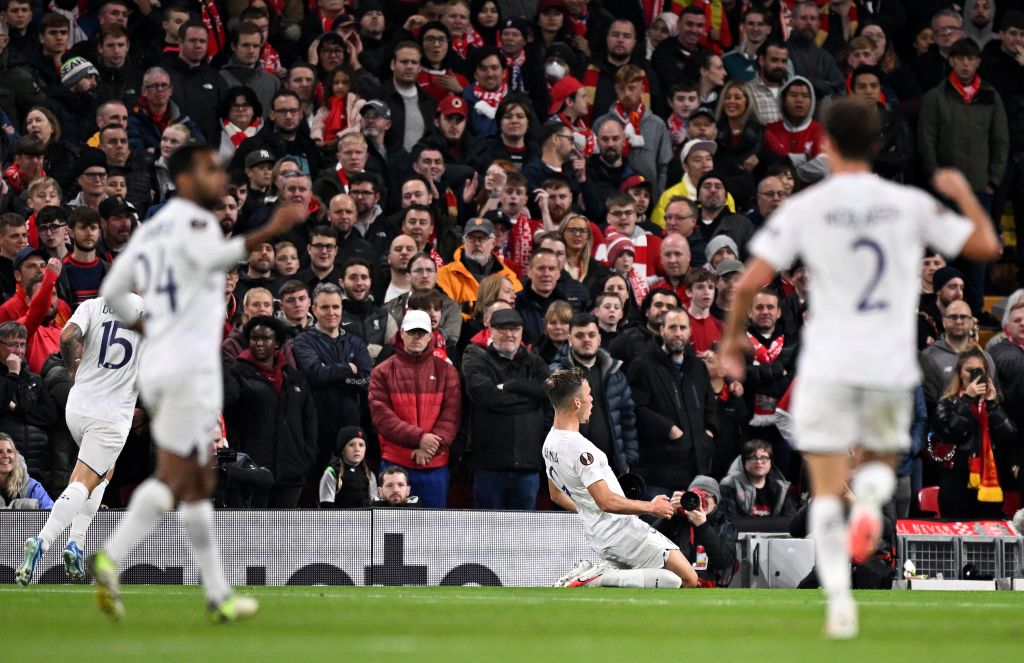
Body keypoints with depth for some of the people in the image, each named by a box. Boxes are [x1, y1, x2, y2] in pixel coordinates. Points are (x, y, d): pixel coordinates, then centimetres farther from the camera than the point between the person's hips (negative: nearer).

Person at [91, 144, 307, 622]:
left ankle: (218, 595, 14)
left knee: (197, 485, 11)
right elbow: (212, 257, -30)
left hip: (154, 367, 9)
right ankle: (109, 559, -24)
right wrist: (269, 233, -38)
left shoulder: (151, 228, 18)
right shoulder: (193, 220, -6)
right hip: (191, 366, -9)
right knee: (172, 478, -9)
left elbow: (111, 292, 20)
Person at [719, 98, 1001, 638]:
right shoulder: (910, 205, 1)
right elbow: (986, 246, 6)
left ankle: (839, 597, -14)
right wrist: (964, 193, 24)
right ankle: (870, 498, -13)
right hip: (892, 365, 2)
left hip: (827, 366, -2)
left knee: (826, 489, 3)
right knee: (881, 461, 23)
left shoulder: (803, 209, -3)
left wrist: (732, 336, 8)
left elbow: (751, 281, -8)